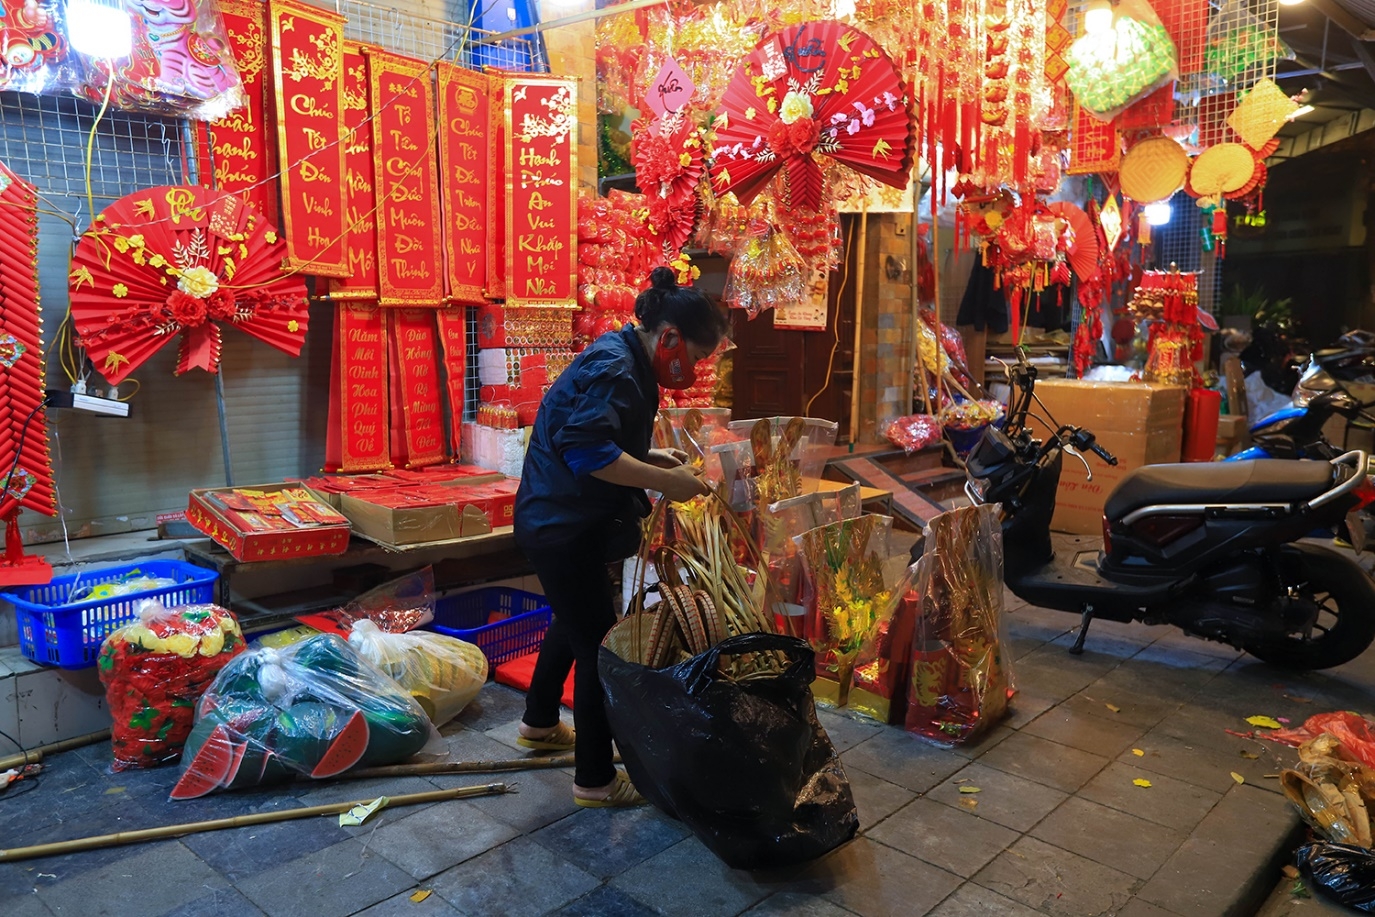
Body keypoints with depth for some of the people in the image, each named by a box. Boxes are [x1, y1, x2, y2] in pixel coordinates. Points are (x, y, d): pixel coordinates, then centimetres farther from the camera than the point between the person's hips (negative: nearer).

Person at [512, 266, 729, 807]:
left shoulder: (624, 360, 10)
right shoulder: (614, 368, -22)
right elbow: (589, 452, -32)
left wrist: (654, 458, 6)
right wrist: (665, 481, -26)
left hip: (559, 521, 11)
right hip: (562, 527, -11)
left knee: (574, 623, 27)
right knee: (598, 646, -2)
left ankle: (539, 724, 48)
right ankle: (595, 780, 13)